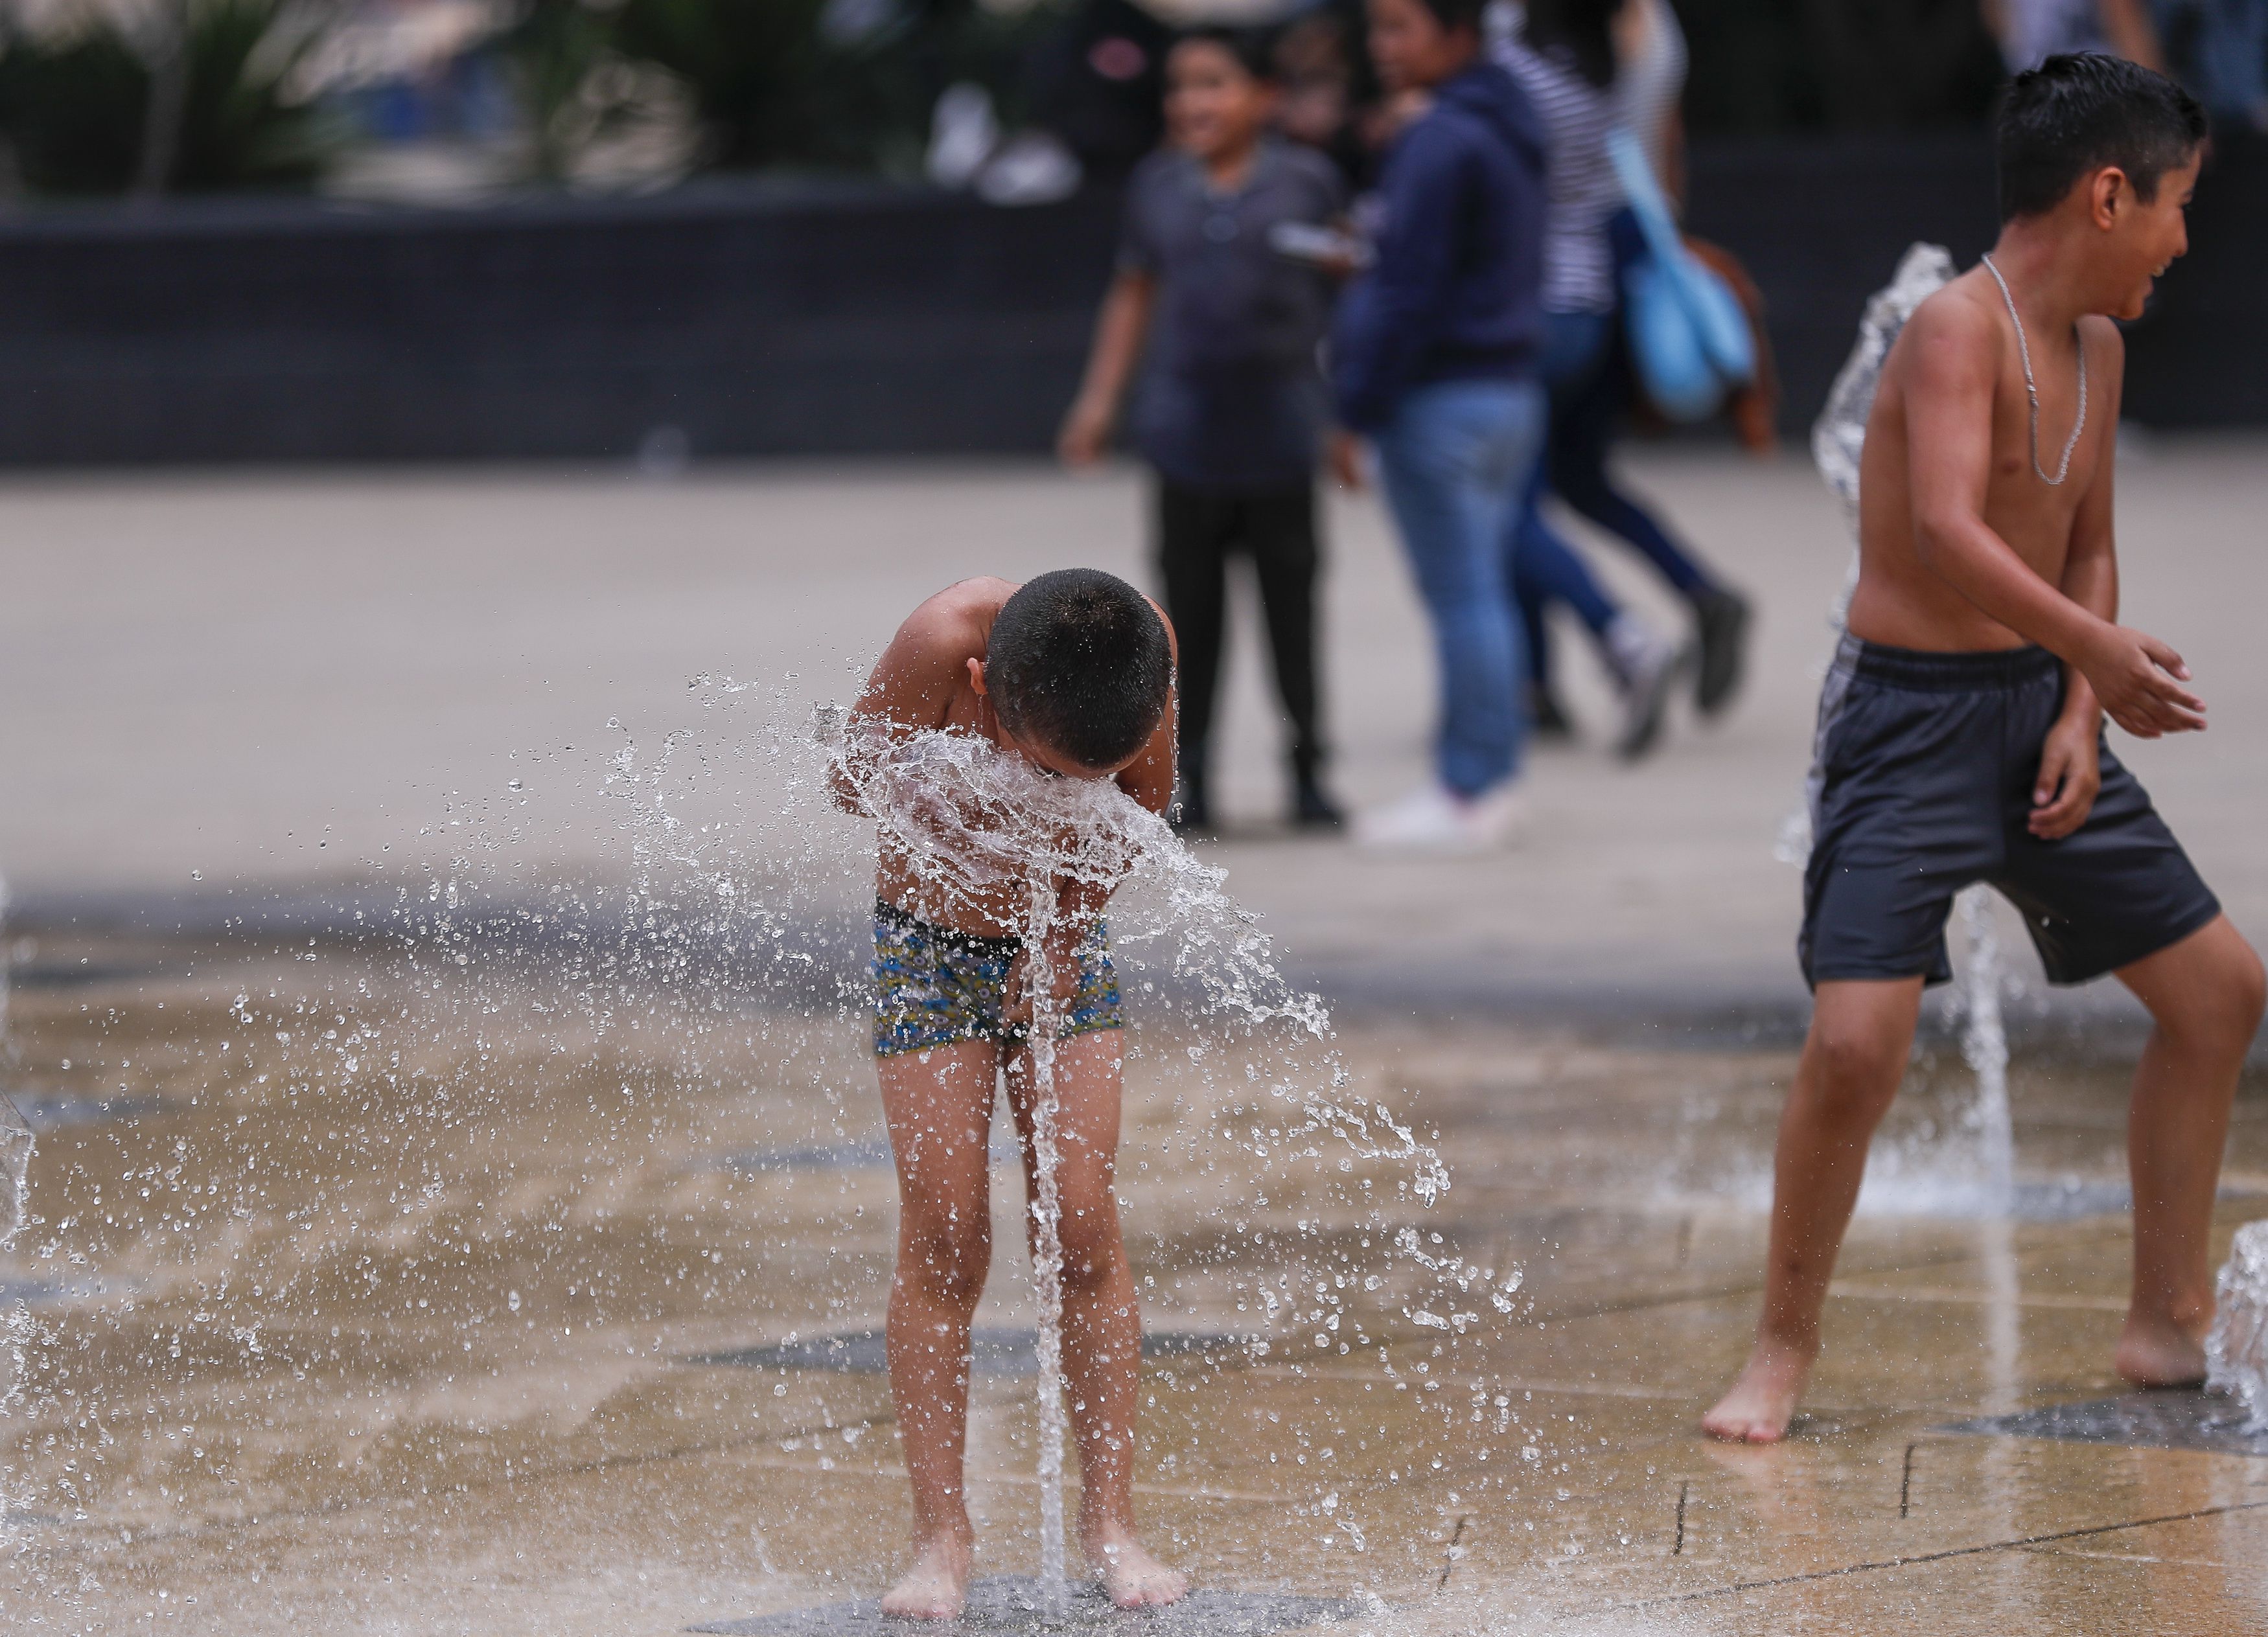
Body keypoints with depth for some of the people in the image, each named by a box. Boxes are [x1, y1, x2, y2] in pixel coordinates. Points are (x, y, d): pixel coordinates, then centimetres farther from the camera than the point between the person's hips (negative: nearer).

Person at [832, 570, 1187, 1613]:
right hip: (930, 946, -2)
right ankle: (941, 1536, -1)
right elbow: (854, 781, -17)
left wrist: (1066, 927, -17)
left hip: (1060, 951, 2)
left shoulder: (1145, 646, -24)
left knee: (1085, 1224, -5)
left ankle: (1109, 1519, 3)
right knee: (944, 1236, -7)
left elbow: (1143, 808, -6)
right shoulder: (944, 640, -32)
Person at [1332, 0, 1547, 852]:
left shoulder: (1438, 143, -16)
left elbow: (1410, 292, -18)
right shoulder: (1507, 133, 15)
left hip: (1442, 398, -10)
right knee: (1480, 589, 14)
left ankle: (1473, 791, -4)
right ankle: (1489, 781, 17)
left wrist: (1357, 411, -13)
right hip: (1508, 389, 10)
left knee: (1460, 597, -6)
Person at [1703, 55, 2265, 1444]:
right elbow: (1948, 529, -33)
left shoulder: (2097, 349, 8)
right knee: (1857, 1039, -19)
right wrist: (2098, 650, -41)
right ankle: (1785, 1353, -1)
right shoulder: (1961, 329, -18)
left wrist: (2081, 715, 3)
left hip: (2039, 705, 9)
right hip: (1911, 716, -9)